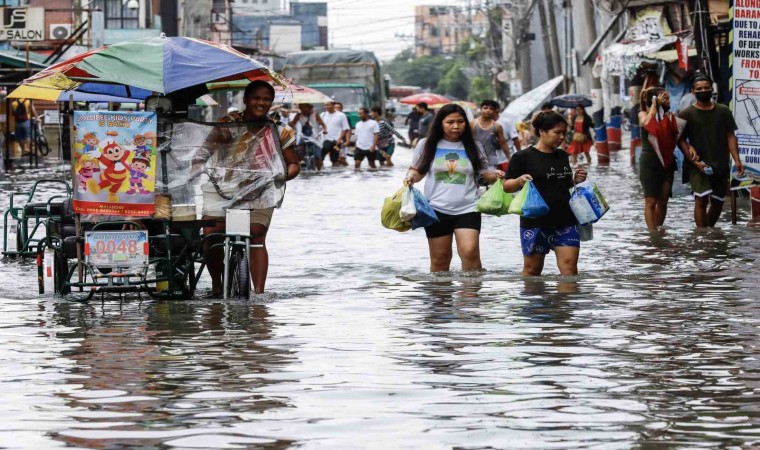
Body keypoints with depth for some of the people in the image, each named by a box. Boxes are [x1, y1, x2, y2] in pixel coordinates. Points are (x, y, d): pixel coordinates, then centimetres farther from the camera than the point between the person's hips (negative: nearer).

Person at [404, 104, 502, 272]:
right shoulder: (426, 145, 4)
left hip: (467, 209, -1)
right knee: (440, 258, 7)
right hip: (436, 209, 1)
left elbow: (484, 174, 10)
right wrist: (411, 176, -11)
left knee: (470, 253, -17)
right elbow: (417, 171, 12)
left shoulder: (474, 147, 5)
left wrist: (494, 175, -12)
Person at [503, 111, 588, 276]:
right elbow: (507, 186, -2)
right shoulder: (523, 157, -5)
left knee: (569, 267, -6)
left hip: (565, 221, 4)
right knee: (532, 270, 6)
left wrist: (576, 181, 4)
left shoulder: (563, 156, 12)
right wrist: (520, 181, -23)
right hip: (535, 223, -4)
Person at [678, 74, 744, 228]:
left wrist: (736, 160, -3)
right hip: (699, 166, -4)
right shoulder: (686, 114, -1)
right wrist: (695, 161, -15)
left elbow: (730, 136, 8)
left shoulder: (723, 111, 8)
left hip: (721, 165, 4)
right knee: (701, 199, -17)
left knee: (718, 202, 11)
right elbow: (681, 140, -3)